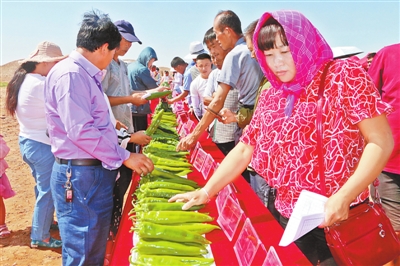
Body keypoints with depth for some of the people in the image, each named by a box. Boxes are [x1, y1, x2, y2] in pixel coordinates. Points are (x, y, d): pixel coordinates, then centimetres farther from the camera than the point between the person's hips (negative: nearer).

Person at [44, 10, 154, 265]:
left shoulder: (86, 75, 14)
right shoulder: (71, 74, -18)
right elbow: (80, 131, -24)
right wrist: (125, 156, -17)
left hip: (97, 172, 10)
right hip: (80, 176, -10)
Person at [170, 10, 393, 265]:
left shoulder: (344, 75, -9)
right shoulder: (270, 97, 6)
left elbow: (381, 141, -14)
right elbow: (243, 150, 7)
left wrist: (343, 197, -25)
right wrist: (206, 192, 0)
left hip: (344, 219, -5)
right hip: (290, 218, 5)